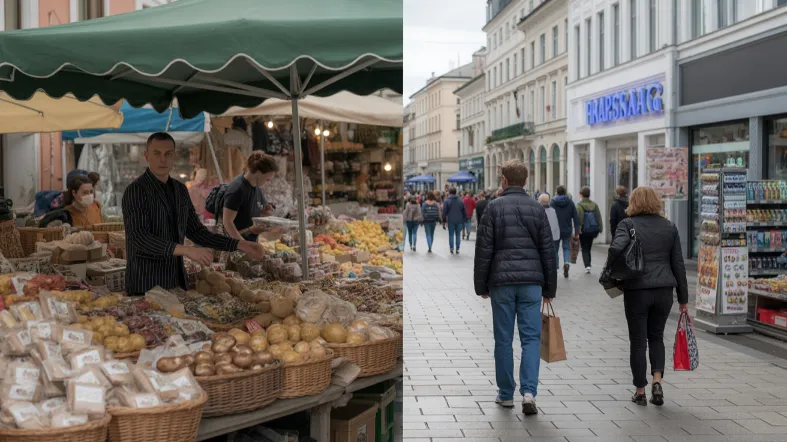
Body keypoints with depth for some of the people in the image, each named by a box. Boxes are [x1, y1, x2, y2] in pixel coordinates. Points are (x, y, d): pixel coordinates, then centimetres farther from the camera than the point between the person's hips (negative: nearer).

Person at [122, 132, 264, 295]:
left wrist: (239, 245, 3)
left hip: (177, 280, 6)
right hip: (146, 284, -6)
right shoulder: (135, 191, -12)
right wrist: (186, 250, -33)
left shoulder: (180, 190, 9)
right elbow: (139, 238, -23)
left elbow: (196, 231, 13)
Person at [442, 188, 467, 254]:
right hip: (459, 221, 2)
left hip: (451, 221, -2)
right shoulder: (460, 200, 6)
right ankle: (457, 249, 9)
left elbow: (444, 212, -5)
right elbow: (464, 211, 8)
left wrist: (444, 221, 0)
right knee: (458, 235, 9)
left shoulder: (446, 201, -3)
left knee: (451, 235, 6)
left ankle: (451, 248, -1)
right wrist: (465, 221, 15)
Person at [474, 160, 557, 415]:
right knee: (531, 338, 4)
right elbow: (548, 251, 6)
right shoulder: (537, 208, 6)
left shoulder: (494, 207, -1)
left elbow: (484, 249, -4)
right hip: (531, 281, 2)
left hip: (502, 281, -1)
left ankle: (506, 394, 16)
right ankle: (529, 392, -9)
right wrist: (549, 288, 13)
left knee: (504, 340, 7)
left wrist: (481, 286, 5)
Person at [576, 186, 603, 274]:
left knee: (584, 249, 2)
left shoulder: (579, 205, -9)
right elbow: (599, 217, 3)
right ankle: (588, 265, 21)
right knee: (588, 249, 18)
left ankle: (587, 266, -14)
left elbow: (579, 217, -22)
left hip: (584, 231, -4)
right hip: (593, 230, 4)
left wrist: (578, 228, -21)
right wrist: (600, 229, 4)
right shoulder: (594, 205, 6)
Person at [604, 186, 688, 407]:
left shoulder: (628, 224, -4)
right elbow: (678, 264, 8)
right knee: (656, 336, 19)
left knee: (638, 341, 7)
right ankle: (657, 381, 2)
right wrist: (683, 299, 13)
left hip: (636, 290, -3)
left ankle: (640, 391, 13)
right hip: (664, 291, 3)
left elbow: (616, 248, -24)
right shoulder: (669, 226, 8)